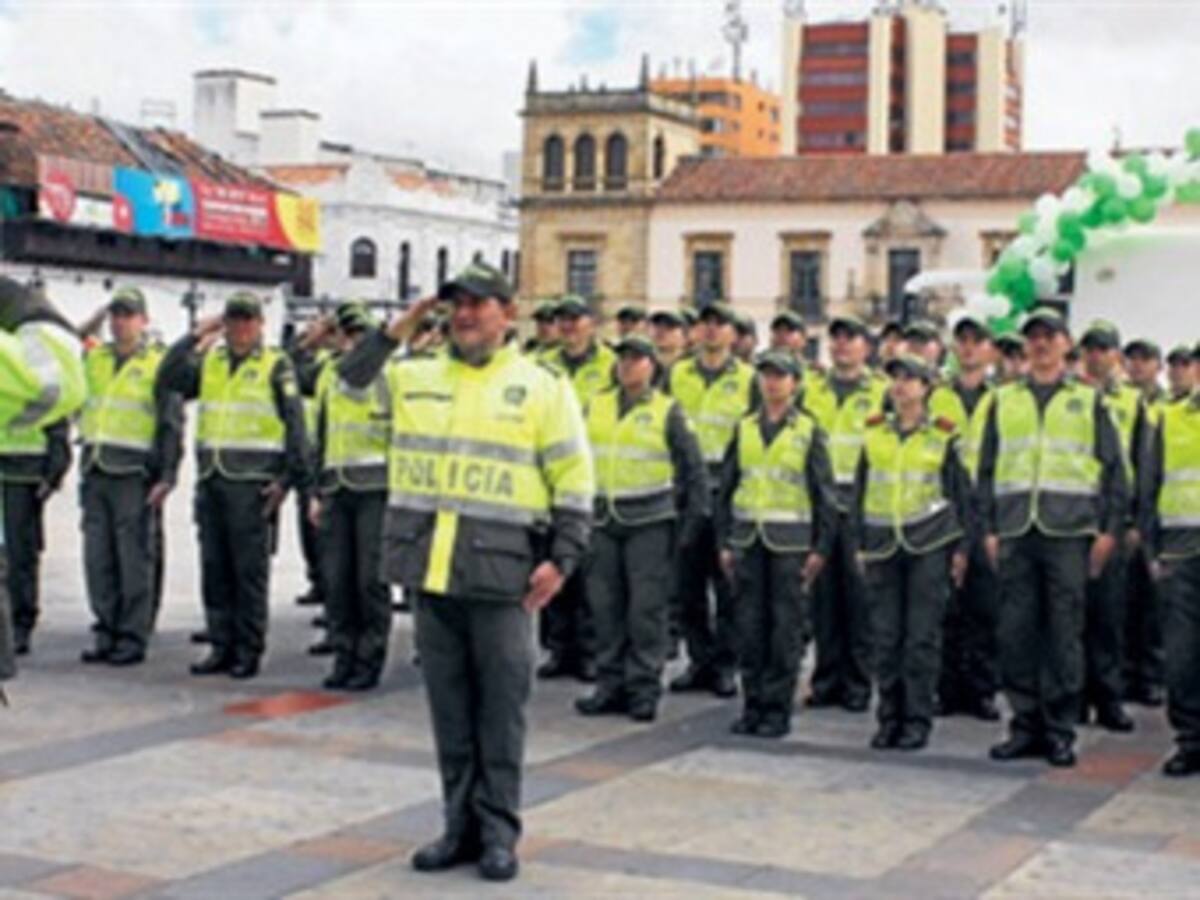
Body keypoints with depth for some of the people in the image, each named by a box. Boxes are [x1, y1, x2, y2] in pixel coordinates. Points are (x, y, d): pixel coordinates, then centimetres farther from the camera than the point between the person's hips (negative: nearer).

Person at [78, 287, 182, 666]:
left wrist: (167, 476, -10)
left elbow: (172, 425, -4)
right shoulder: (94, 358, 15)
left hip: (133, 474, -5)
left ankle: (133, 637, 4)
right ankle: (106, 632, 16)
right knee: (98, 558, 7)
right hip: (95, 471, 5)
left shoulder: (159, 364, -1)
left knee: (133, 559, -3)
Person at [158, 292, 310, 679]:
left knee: (250, 569, -2)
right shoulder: (209, 362, 15)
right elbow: (168, 378, 3)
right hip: (211, 479, 5)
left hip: (252, 481, -5)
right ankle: (221, 646, 17)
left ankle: (249, 650, 5)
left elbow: (295, 425, -2)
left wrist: (290, 478, -9)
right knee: (214, 567, 8)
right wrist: (195, 337, 0)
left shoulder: (276, 365, 1)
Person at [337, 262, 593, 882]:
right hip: (429, 566, 4)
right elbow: (347, 385, 16)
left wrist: (561, 558, -8)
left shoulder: (541, 388, 3)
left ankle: (498, 831, 10)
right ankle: (460, 824, 19)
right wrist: (394, 332, 7)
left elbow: (574, 482, 1)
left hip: (500, 569, -4)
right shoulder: (413, 379, 14)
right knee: (449, 703, 10)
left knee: (500, 705, 1)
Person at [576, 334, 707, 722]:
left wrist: (691, 521, -1)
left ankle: (644, 690, 3)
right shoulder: (595, 407, 12)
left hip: (648, 522, -4)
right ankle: (610, 685, 15)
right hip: (603, 521, 4)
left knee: (646, 609, -4)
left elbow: (693, 469, 4)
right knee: (605, 607, 6)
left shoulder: (667, 411, 2)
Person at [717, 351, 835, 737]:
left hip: (790, 541, -3)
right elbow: (726, 487, 13)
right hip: (747, 538, 3)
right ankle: (753, 705, 13)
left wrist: (821, 547, -3)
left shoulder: (809, 431, 2)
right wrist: (724, 542, 8)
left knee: (786, 627, -1)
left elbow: (824, 492, 2)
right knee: (749, 626, 4)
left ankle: (778, 709, 6)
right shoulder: (744, 428, 11)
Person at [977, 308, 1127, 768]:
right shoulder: (1004, 401, 14)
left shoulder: (1089, 400, 9)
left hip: (1068, 531, -2)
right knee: (1015, 631, 1)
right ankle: (1026, 725, 11)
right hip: (1016, 533, 2)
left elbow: (1114, 468, 7)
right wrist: (989, 529, 6)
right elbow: (987, 469, 14)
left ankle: (1060, 730, 6)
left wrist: (1109, 529, -1)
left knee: (1065, 633, -2)